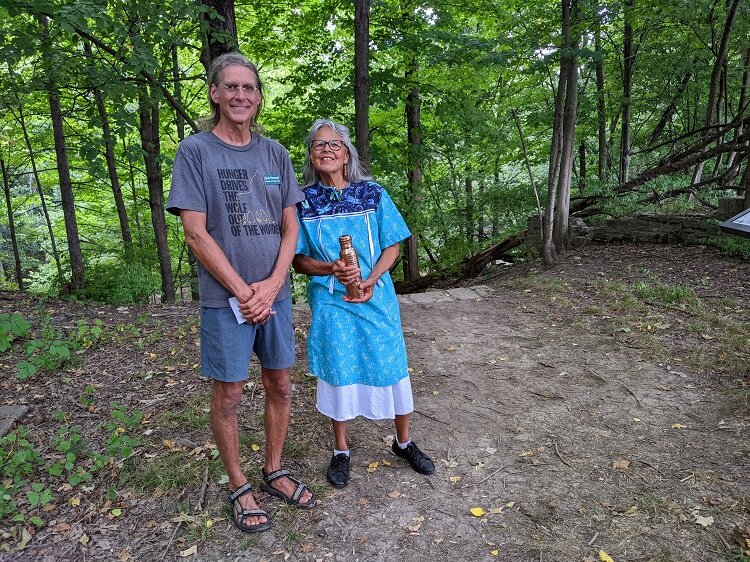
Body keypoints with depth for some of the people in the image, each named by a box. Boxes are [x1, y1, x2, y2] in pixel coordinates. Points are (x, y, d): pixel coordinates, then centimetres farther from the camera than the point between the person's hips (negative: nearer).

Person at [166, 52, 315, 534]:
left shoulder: (275, 153, 8)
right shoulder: (195, 151, -3)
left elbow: (290, 226, 5)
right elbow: (196, 233, -10)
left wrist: (271, 285, -8)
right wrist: (242, 291, -12)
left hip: (275, 293, 4)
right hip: (225, 297, -4)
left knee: (281, 385, 12)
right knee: (229, 393, 6)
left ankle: (275, 471, 32)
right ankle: (238, 486, 26)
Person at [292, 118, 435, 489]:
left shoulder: (373, 194, 0)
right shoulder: (304, 202, 0)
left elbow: (392, 247, 3)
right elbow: (298, 260, 1)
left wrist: (372, 278, -13)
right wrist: (333, 269, -18)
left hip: (376, 297, 1)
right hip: (331, 301, 0)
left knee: (390, 366, 7)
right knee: (337, 372, 6)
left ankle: (404, 442, 31)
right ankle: (341, 451, 27)